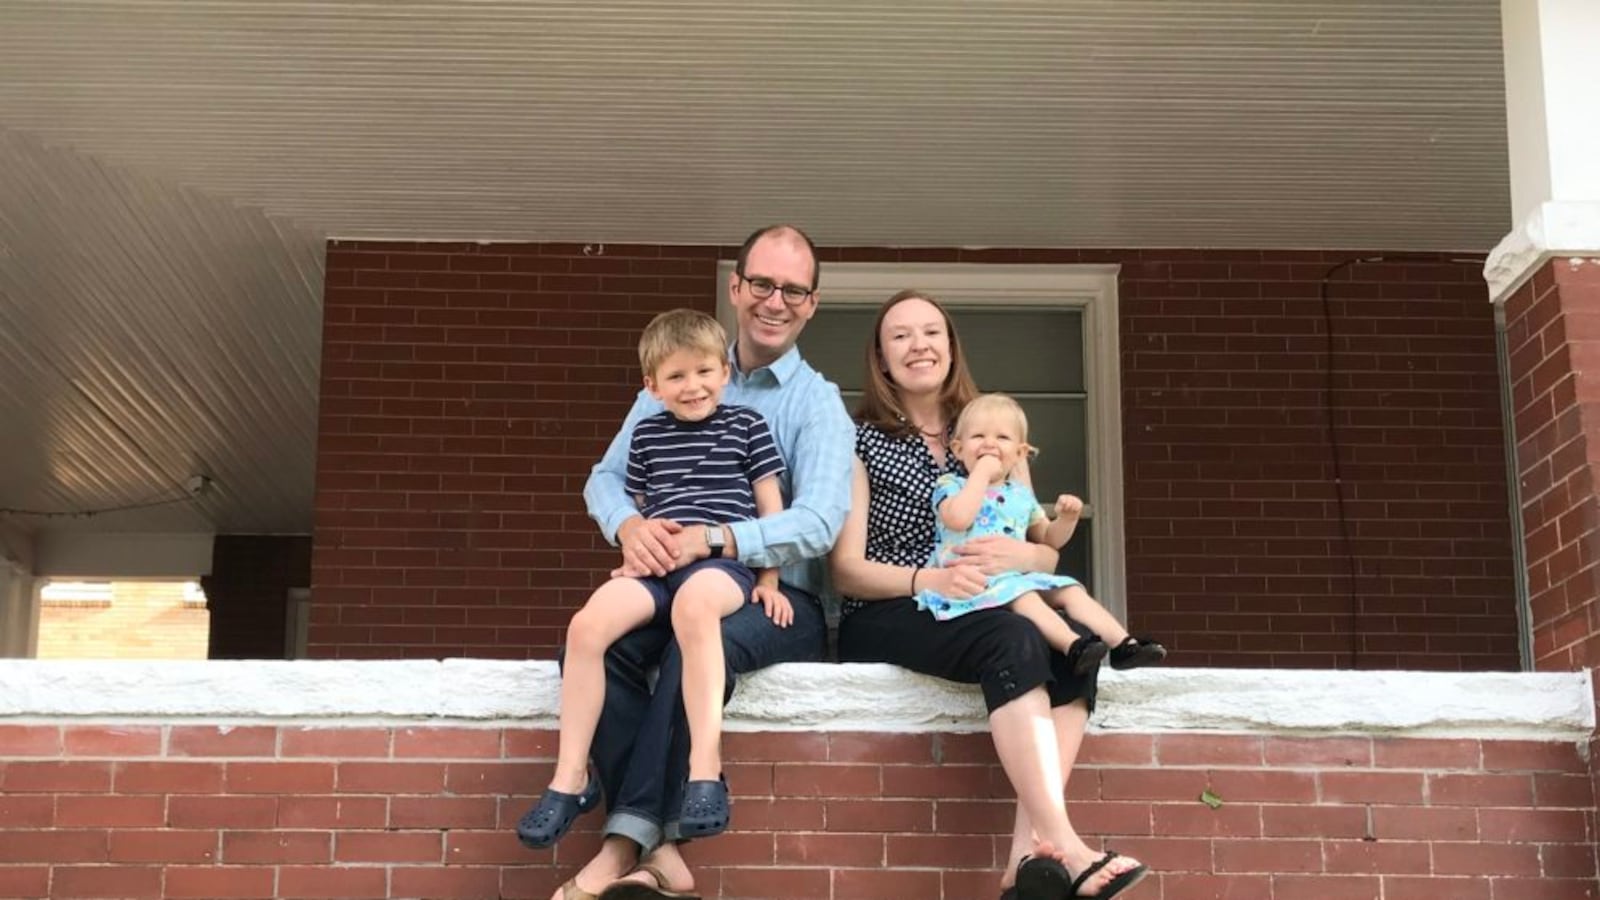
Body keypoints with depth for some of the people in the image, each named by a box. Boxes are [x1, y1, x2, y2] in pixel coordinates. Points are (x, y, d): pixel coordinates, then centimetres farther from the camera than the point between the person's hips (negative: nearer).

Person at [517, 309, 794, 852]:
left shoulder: (746, 425, 11)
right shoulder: (647, 435, 20)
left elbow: (771, 508, 10)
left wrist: (769, 581, 4)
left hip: (724, 561, -4)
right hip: (656, 563, 4)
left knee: (692, 604, -41)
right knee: (587, 624, -25)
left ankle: (705, 771, -40)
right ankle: (571, 780, -16)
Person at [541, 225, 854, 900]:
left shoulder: (818, 404, 1)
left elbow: (818, 522, -14)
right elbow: (606, 478, 10)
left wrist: (711, 540, -29)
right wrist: (630, 525, -15)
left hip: (775, 595, -3)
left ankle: (627, 838, -33)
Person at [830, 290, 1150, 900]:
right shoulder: (862, 441, 5)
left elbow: (1047, 554, 11)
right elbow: (845, 569, -5)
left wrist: (1020, 556, -15)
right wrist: (927, 580, -24)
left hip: (980, 615, 4)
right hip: (883, 619, -4)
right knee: (1012, 640, -34)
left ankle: (1031, 847, -33)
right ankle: (1062, 844, -39)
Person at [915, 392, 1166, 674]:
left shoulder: (1021, 495, 18)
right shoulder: (950, 485, 0)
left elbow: (1049, 539, 28)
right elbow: (957, 519, -24)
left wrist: (1067, 518, 5)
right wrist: (982, 472, -15)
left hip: (1018, 578, 7)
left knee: (1071, 592, -10)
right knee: (1023, 597, -32)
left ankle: (1122, 644, -20)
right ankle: (1072, 645, -49)